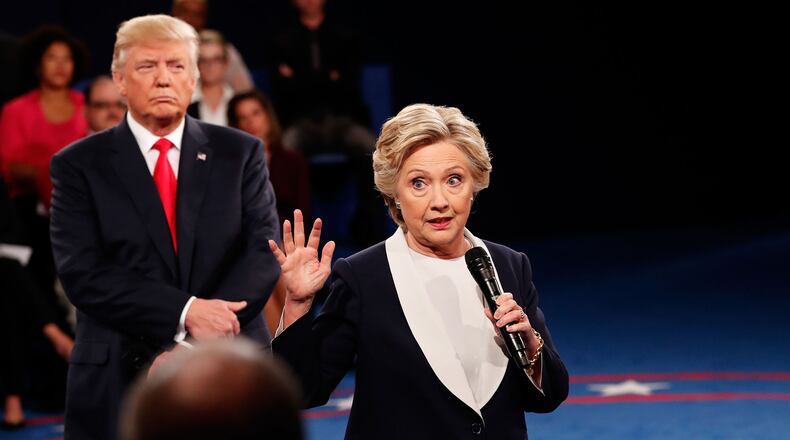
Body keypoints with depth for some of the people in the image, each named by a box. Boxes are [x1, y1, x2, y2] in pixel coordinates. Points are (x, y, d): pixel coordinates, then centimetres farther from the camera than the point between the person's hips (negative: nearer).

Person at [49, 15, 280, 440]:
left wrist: (194, 347, -15)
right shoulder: (79, 166, 1)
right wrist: (184, 313, -19)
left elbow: (263, 250, -3)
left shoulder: (239, 153, 6)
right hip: (119, 384, -1)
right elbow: (81, 272, -8)